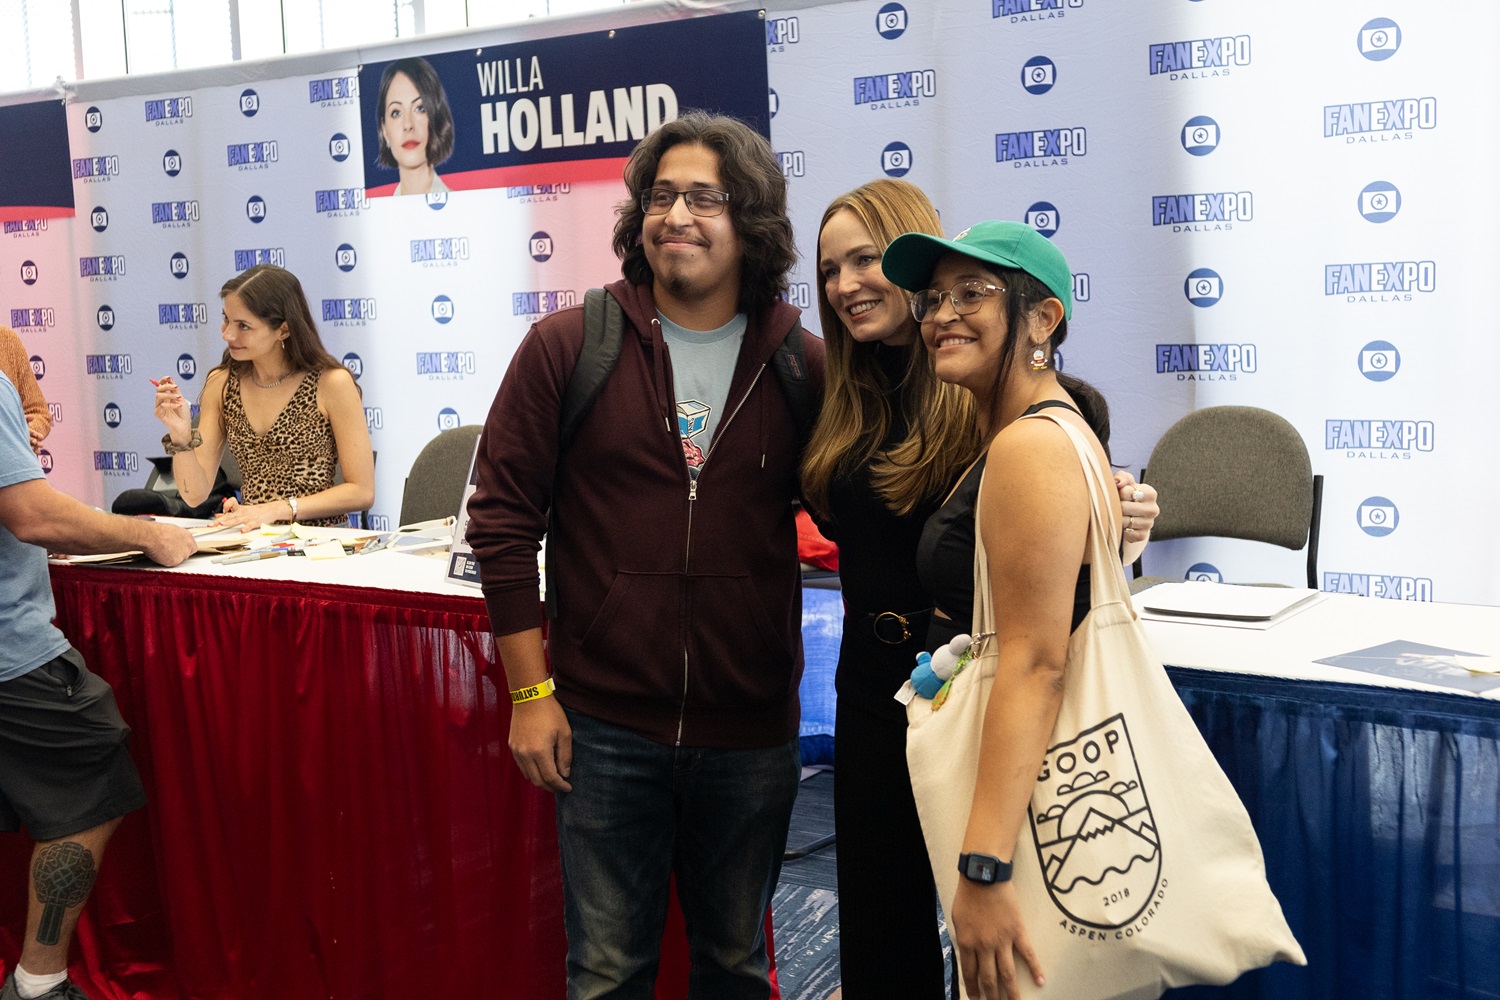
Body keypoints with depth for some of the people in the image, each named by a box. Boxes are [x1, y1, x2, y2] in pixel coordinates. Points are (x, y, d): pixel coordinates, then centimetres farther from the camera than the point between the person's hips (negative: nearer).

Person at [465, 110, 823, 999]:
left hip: (752, 732, 1)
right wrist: (531, 690, -4)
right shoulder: (567, 347, -3)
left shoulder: (804, 367, -1)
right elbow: (504, 522, -1)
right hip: (605, 725, -1)